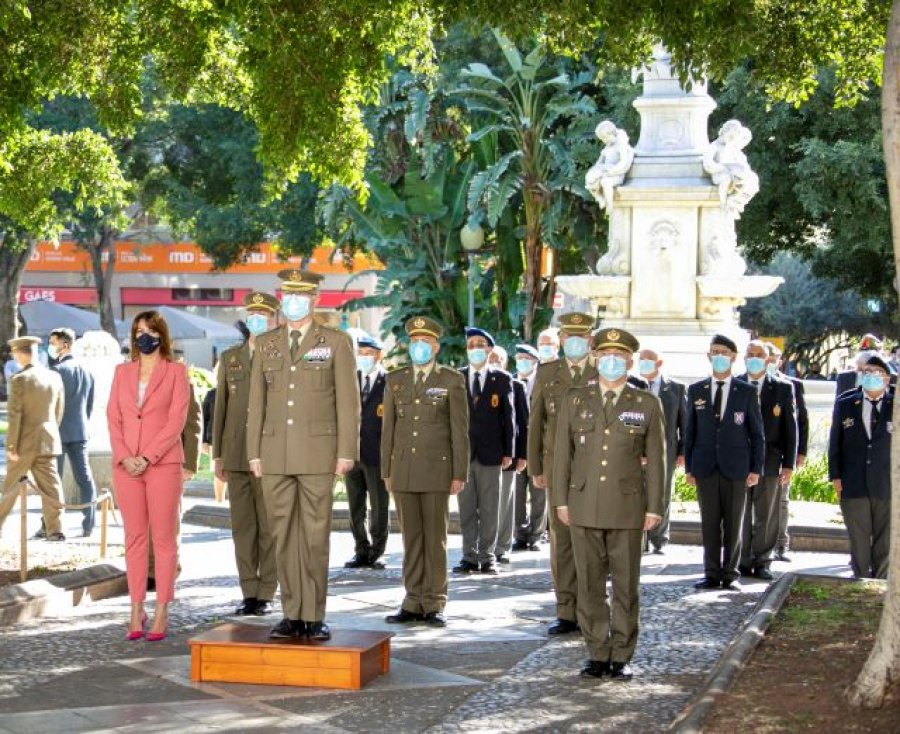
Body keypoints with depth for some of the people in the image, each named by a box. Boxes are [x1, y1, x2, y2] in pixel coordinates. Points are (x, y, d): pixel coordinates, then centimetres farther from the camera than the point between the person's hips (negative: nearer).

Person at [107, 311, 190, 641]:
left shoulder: (176, 372, 3)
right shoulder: (122, 372, 14)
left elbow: (177, 420, -5)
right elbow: (113, 417, 8)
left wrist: (148, 458, -13)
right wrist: (124, 457, -7)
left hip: (163, 464, -3)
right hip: (126, 465, 3)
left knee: (163, 538, -2)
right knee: (134, 537, 4)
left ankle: (161, 614, 0)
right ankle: (136, 612, 7)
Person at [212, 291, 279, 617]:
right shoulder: (230, 358, 14)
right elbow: (220, 407, 13)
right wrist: (217, 455, 9)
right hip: (236, 456, 4)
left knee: (269, 527, -1)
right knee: (242, 526, 5)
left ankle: (266, 594, 5)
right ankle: (249, 592, 12)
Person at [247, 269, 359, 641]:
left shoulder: (336, 342, 0)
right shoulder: (266, 343, 10)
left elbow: (347, 401, -3)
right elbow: (257, 401, 10)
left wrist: (347, 453, -9)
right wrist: (254, 453, 5)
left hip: (318, 453, -3)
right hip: (276, 453, 3)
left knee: (315, 536, -2)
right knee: (283, 535, 4)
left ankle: (314, 616, 4)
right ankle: (292, 615, 10)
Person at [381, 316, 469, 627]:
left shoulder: (452, 381, 2)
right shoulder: (395, 380, 12)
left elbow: (459, 430, -1)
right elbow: (388, 428, 13)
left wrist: (459, 474, -6)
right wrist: (386, 471, 9)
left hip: (437, 470, -3)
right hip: (403, 471, 3)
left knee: (435, 538, -1)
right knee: (411, 538, 5)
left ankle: (434, 604, 4)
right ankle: (413, 603, 10)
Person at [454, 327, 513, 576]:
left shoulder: (502, 379, 5)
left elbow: (508, 416, 4)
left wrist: (508, 451, -1)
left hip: (490, 452, -1)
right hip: (462, 452, 1)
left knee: (489, 509, 2)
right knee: (466, 509, 4)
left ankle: (487, 557, 8)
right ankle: (469, 557, 9)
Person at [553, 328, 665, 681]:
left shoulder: (647, 405, 4)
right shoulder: (574, 400, 8)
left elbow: (655, 460, 3)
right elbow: (562, 453, 8)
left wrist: (654, 508, -2)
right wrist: (561, 501, 3)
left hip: (627, 509, -1)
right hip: (584, 508, 2)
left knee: (625, 585, 2)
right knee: (590, 585, 4)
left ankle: (622, 657, 11)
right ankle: (598, 654, 13)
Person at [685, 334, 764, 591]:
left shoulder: (747, 392, 3)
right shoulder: (695, 391, 8)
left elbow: (757, 433, 4)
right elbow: (690, 431, 10)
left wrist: (756, 469, -2)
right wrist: (689, 467, 5)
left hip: (736, 467, -1)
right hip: (705, 466, 1)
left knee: (733, 523, 2)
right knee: (709, 523, 3)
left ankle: (730, 574, 9)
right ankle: (712, 574, 9)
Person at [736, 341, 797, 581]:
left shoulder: (783, 388, 3)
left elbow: (790, 428, 3)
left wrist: (789, 464, -2)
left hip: (769, 460, 0)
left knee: (766, 516, 5)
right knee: (740, 515, 4)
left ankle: (761, 563, 14)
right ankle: (743, 562, 12)